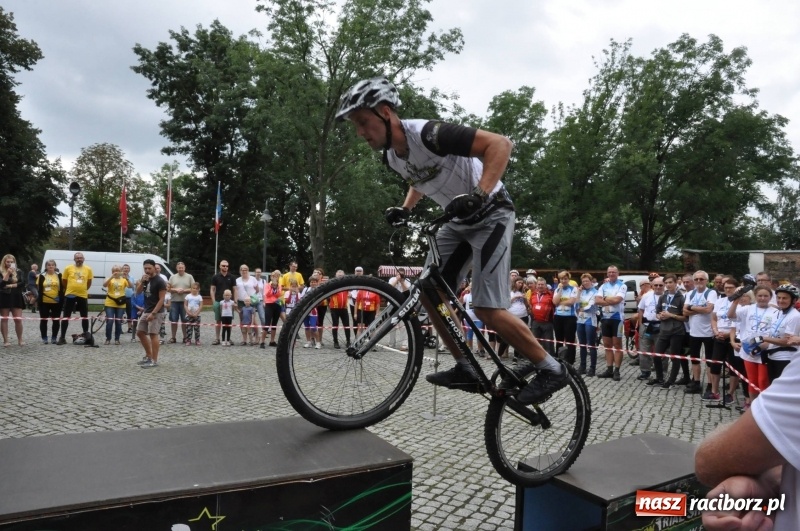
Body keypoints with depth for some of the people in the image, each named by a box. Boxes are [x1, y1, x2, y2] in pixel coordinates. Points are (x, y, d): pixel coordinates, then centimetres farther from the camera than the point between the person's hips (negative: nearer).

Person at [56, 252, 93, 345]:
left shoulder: (88, 269, 2)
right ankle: (62, 337, 7)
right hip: (70, 295, -1)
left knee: (84, 317, 9)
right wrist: (68, 289, 13)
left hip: (83, 296, 2)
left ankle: (86, 334, 23)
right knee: (66, 317, 2)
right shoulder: (68, 268, -2)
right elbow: (64, 281, 8)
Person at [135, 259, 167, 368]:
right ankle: (148, 356, 24)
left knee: (153, 334, -8)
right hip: (146, 311, 9)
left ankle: (154, 361, -2)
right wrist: (142, 282, -8)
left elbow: (161, 299, -17)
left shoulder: (160, 281, -14)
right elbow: (138, 292, 10)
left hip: (156, 312, -9)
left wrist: (153, 313, -21)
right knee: (140, 332, 12)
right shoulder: (145, 279, 10)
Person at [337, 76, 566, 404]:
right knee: (430, 293, 1)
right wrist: (405, 209, 7)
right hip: (459, 221, 9)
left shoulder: (429, 134, -26)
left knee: (488, 310, -14)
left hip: (490, 214, -8)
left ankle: (551, 370, 3)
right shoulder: (391, 156, 0)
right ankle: (467, 370, 12)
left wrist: (479, 194, -39)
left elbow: (500, 144, -29)